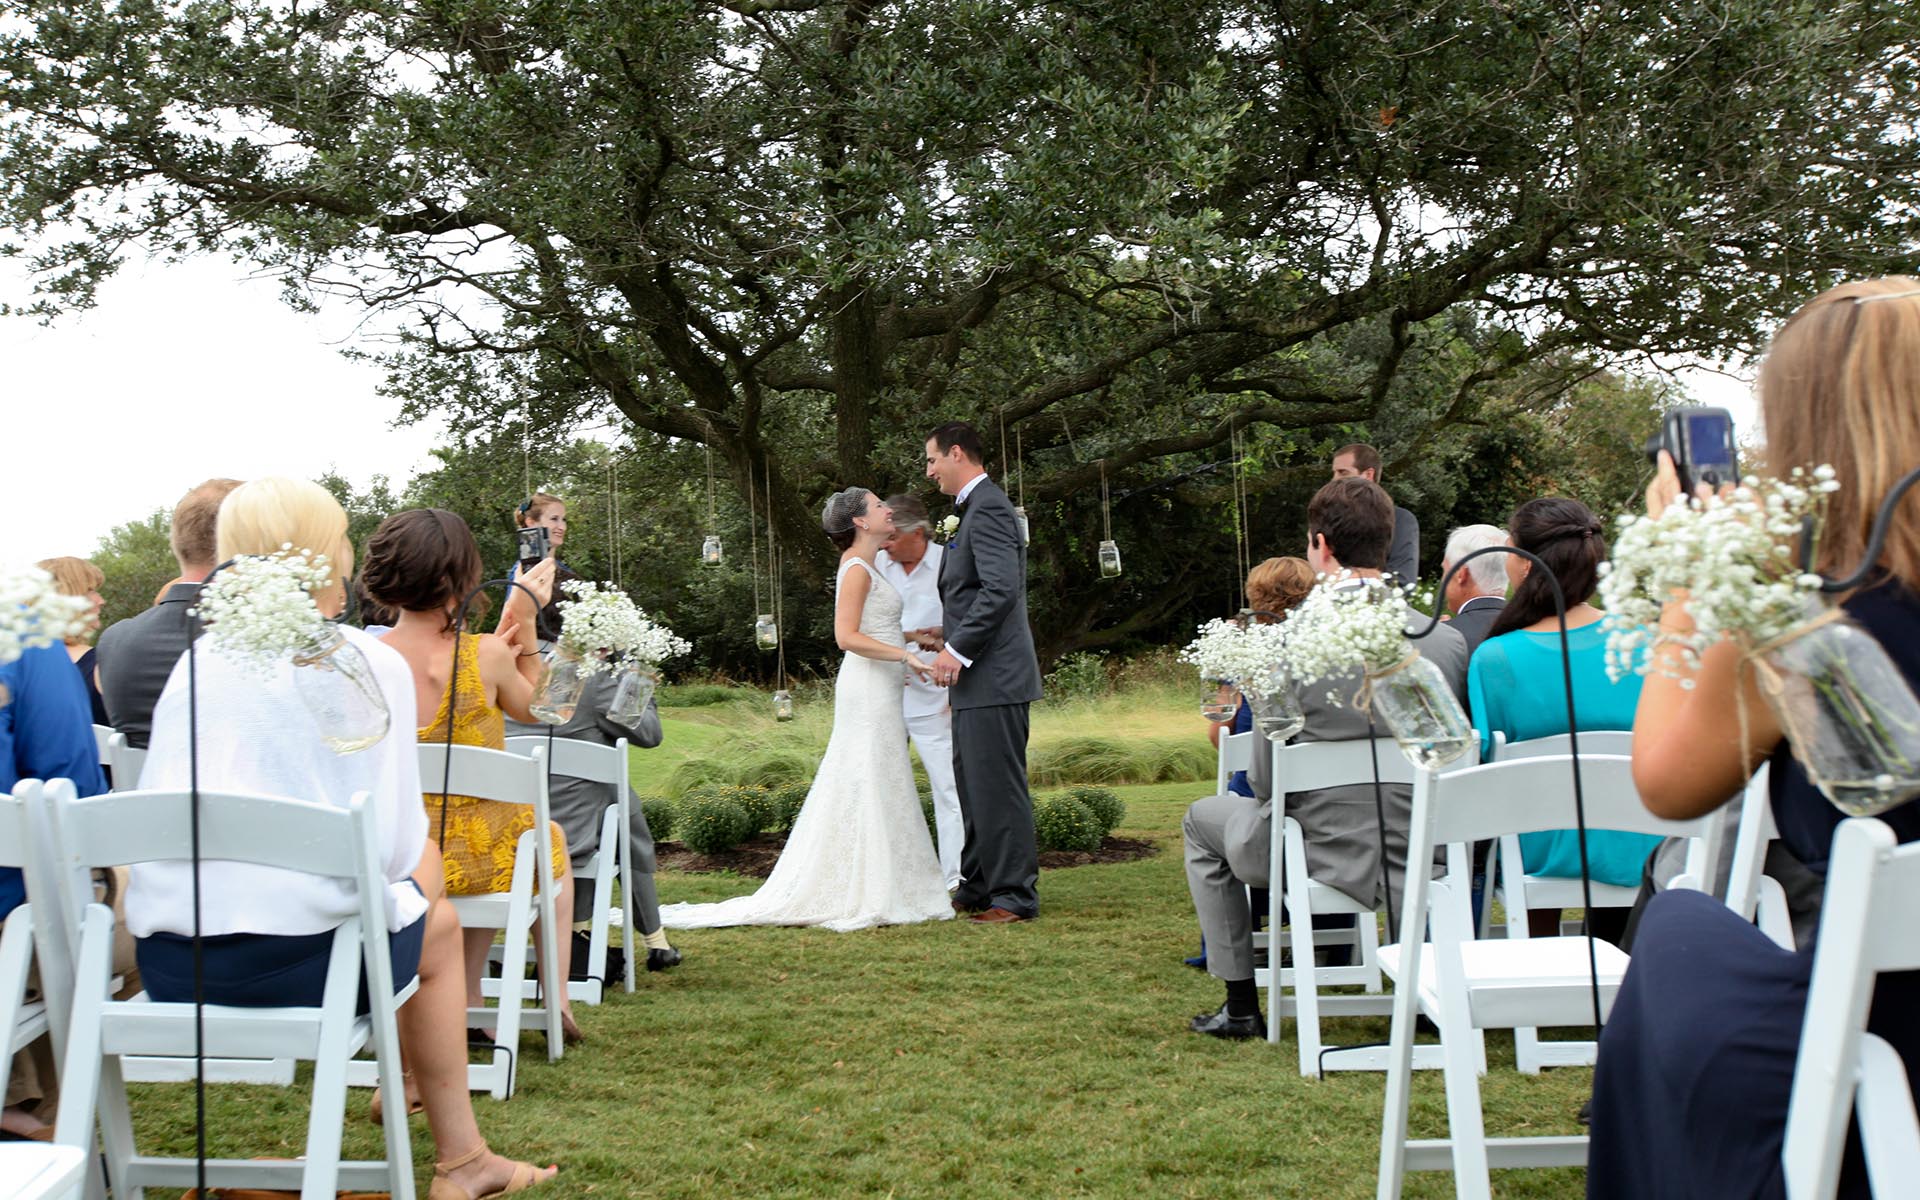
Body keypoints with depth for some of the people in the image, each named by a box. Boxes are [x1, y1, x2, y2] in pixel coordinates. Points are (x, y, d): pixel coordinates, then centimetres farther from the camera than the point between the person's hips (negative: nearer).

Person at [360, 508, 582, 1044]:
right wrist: (524, 620, 4)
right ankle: (557, 995, 31)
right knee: (552, 838, 33)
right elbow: (530, 707, 2)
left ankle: (470, 1002, 34)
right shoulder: (485, 656, -21)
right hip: (481, 857, -3)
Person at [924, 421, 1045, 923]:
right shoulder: (978, 507, 18)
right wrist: (948, 635, 18)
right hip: (977, 677, 11)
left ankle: (1015, 896, 1)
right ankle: (978, 887, 25)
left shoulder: (988, 509, -14)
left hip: (993, 675, -11)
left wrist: (958, 649, -21)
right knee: (974, 787, 16)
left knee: (999, 787, -6)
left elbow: (1001, 590, -24)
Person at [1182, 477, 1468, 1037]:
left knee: (1202, 819, 26)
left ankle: (1241, 1005, 26)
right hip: (1423, 859, 4)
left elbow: (1265, 782, -9)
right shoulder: (1448, 641, -5)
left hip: (1322, 855, -3)